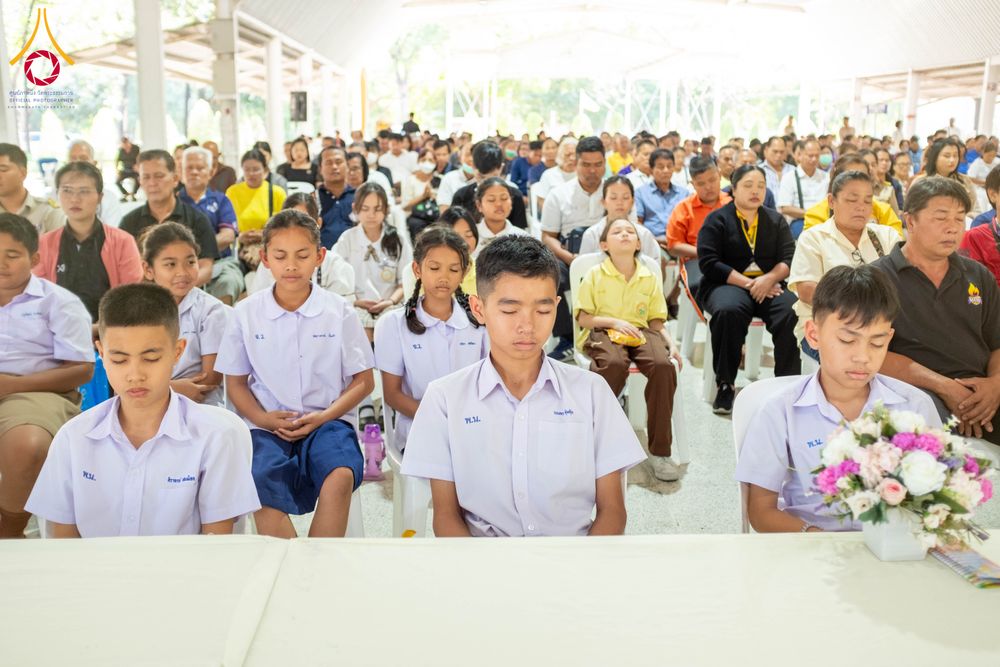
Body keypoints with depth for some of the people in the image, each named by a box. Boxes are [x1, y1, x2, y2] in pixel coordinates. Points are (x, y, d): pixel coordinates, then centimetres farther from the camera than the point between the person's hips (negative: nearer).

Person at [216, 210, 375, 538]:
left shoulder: (339, 311, 3)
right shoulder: (246, 313, 5)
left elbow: (363, 381, 5)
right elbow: (236, 382, 11)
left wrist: (324, 416, -10)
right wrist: (264, 419, -8)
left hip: (327, 421, 0)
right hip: (268, 425, 1)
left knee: (340, 475, -33)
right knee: (262, 487, -31)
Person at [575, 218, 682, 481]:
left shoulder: (650, 278, 12)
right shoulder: (595, 275, 4)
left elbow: (656, 322, 14)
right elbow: (583, 318, 2)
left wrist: (671, 343, -5)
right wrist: (614, 322, -14)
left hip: (640, 332, 3)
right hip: (602, 332, -3)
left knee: (664, 365, -32)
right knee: (614, 364, -40)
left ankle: (659, 450, -23)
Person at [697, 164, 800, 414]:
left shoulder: (776, 220, 18)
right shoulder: (717, 220, 6)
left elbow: (789, 259, 6)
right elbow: (708, 262, -6)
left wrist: (768, 279, -15)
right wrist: (748, 283, -14)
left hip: (769, 285, 3)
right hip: (728, 284, -3)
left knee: (793, 312, -30)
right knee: (729, 310, -37)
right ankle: (725, 384, -24)